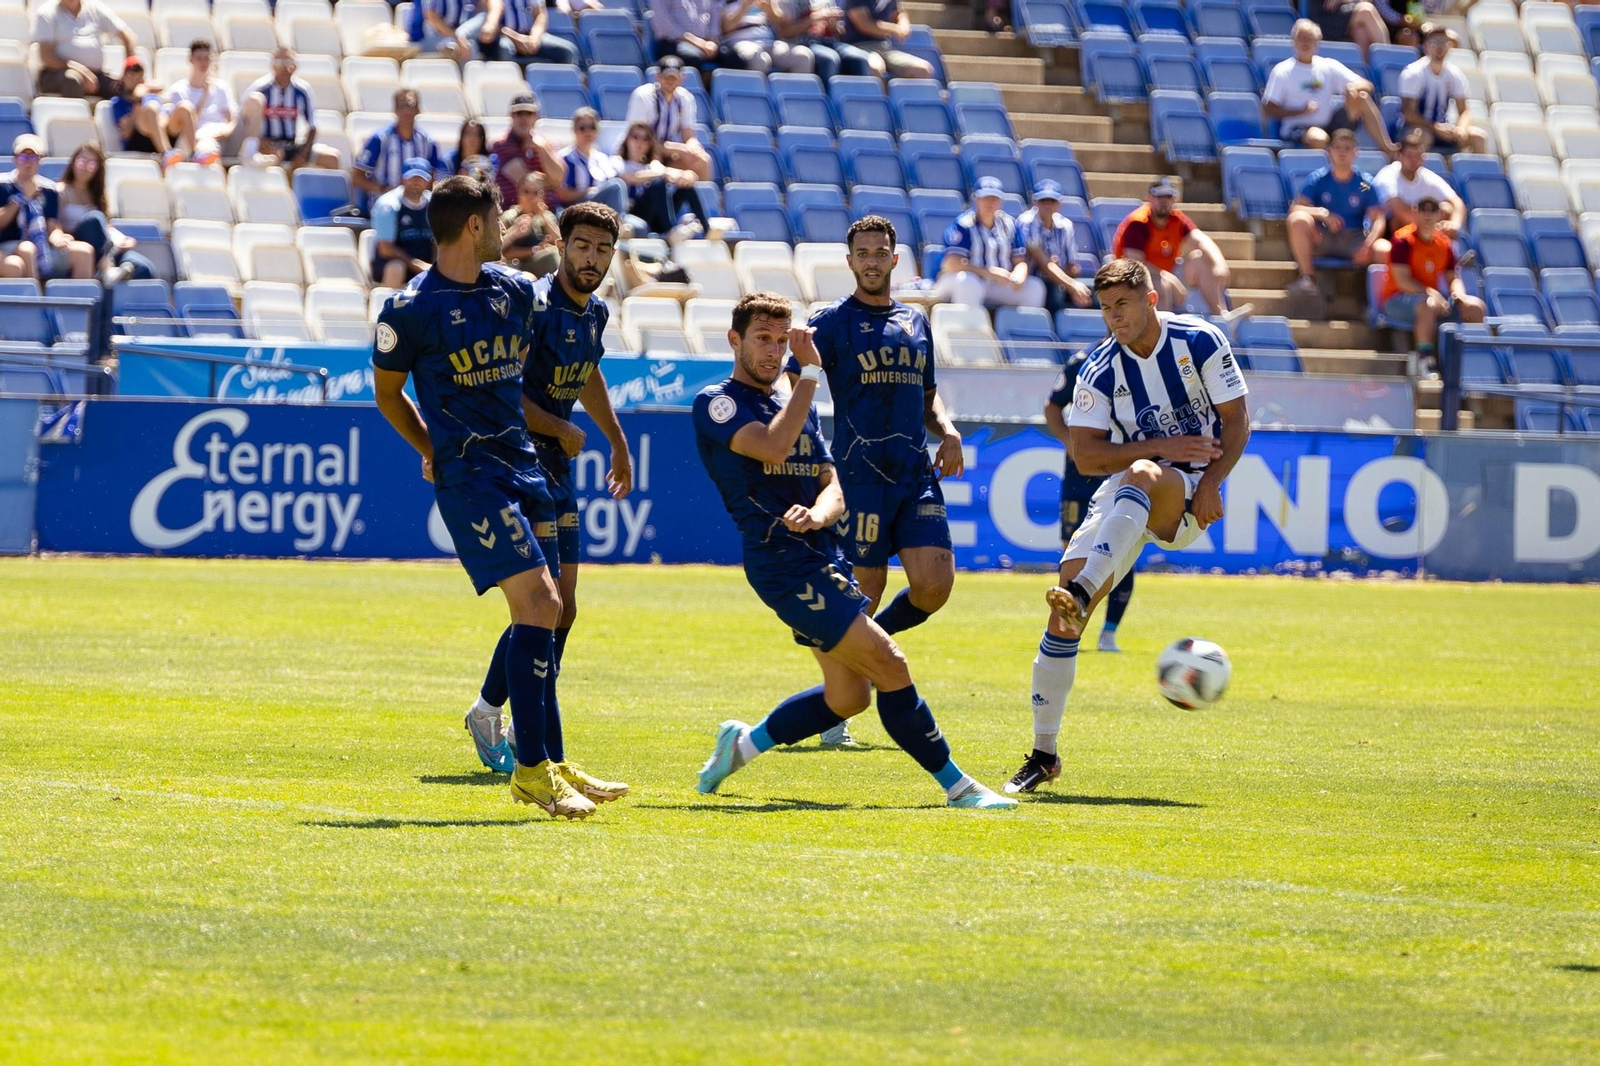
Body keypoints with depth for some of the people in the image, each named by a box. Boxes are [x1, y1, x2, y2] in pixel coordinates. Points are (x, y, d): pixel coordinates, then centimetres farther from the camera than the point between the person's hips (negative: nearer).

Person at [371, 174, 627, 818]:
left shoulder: (516, 291, 11)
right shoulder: (411, 309, -8)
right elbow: (387, 390, 6)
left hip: (521, 462, 7)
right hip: (467, 474, -7)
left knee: (541, 612, 7)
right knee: (538, 604, -16)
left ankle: (551, 763, 15)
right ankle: (531, 769, -12)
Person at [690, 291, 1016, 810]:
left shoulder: (800, 407, 21)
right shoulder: (716, 403, -3)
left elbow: (832, 489, 12)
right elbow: (772, 447, -22)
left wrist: (816, 515, -12)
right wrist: (811, 372, -16)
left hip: (824, 559, 9)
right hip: (782, 563, -9)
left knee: (849, 697, 9)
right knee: (889, 665, -14)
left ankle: (744, 744, 27)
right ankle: (956, 785, -7)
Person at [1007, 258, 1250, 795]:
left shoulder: (1201, 341, -6)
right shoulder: (1100, 371, -3)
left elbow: (1237, 422, -4)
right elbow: (1085, 455, -8)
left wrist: (1211, 483, -19)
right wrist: (1165, 446, -18)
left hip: (1188, 492, -3)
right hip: (1126, 495, 3)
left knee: (1141, 476, -41)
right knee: (1063, 615, -11)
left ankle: (1081, 595, -56)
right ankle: (1044, 753, -2)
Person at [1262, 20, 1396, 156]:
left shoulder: (1329, 66, 10)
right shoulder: (1282, 71, 1)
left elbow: (1367, 86, 7)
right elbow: (1267, 110, -5)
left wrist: (1354, 87, -18)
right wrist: (1302, 111, -17)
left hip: (1328, 127, 5)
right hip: (1297, 129, -4)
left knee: (1361, 98, -15)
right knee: (1318, 139, -41)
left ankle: (1387, 148, -19)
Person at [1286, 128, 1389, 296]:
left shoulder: (1365, 183, -3)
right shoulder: (1318, 179, -2)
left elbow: (1378, 220, -10)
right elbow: (1295, 208, -11)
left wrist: (1367, 245, -30)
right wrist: (1322, 213, -30)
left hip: (1355, 239, -1)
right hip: (1323, 237, 1)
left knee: (1385, 250, -32)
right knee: (1298, 219, -31)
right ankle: (1307, 280, -27)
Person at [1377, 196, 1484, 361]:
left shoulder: (1444, 242, 9)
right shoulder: (1403, 240, -11)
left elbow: (1453, 278, 12)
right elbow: (1402, 281, -18)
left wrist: (1458, 293, -12)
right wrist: (1431, 293, -28)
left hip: (1432, 296, 7)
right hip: (1397, 298, -7)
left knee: (1475, 306, -9)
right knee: (1429, 306, -40)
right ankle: (1425, 359, -37)